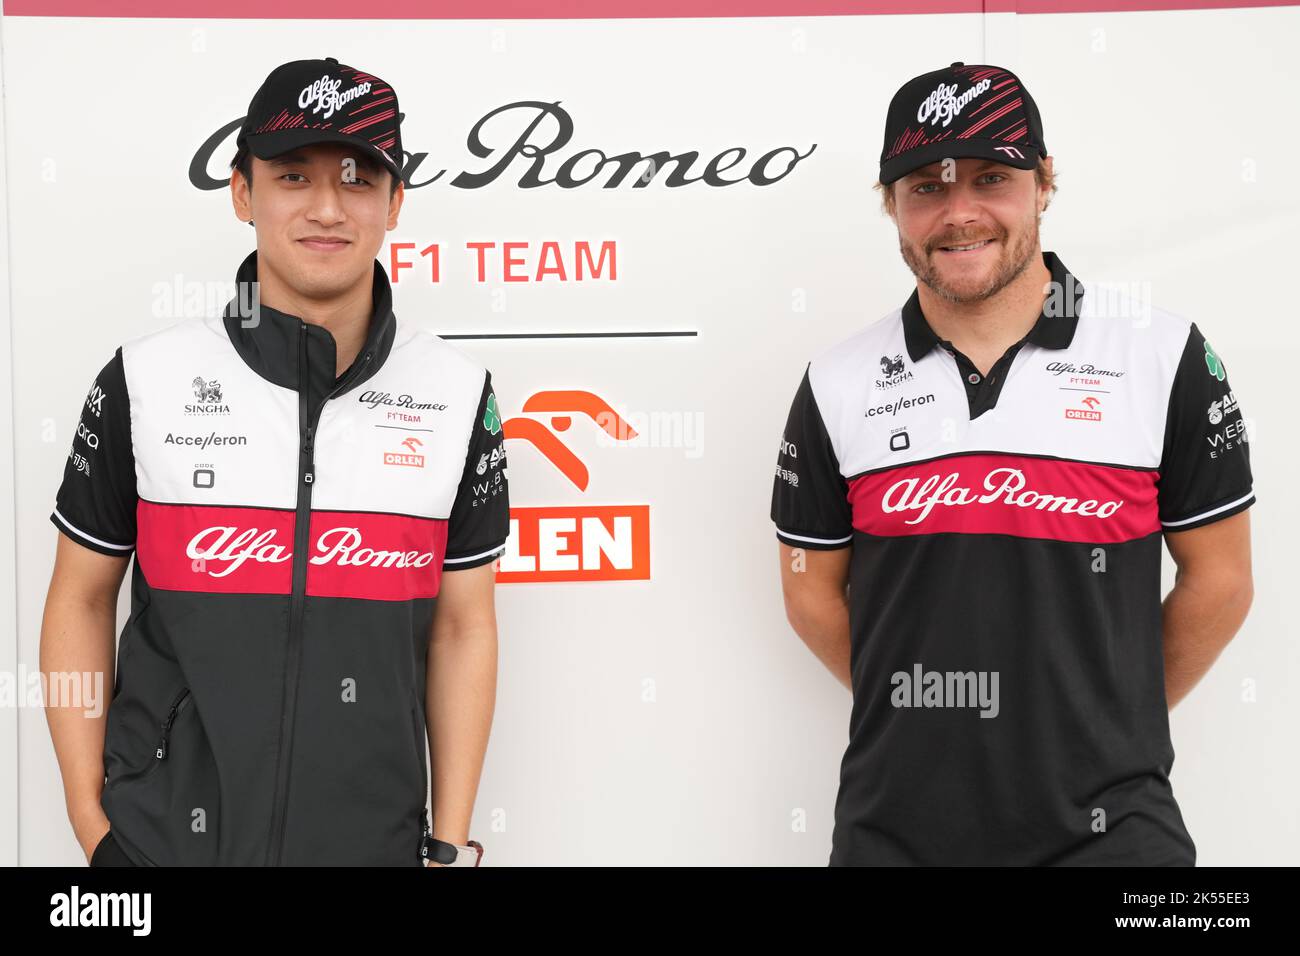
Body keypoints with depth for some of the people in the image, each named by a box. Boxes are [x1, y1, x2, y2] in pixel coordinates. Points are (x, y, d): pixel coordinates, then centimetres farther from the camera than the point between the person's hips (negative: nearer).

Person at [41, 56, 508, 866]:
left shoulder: (458, 394, -3)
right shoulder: (147, 379, -5)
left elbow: (463, 627, 2)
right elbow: (81, 600, 4)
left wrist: (452, 844, 2)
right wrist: (90, 819, -1)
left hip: (377, 840, 1)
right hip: (160, 837, 0)